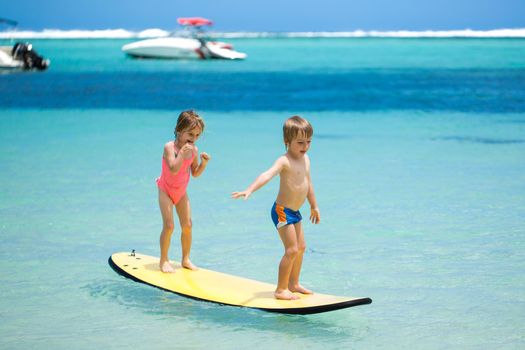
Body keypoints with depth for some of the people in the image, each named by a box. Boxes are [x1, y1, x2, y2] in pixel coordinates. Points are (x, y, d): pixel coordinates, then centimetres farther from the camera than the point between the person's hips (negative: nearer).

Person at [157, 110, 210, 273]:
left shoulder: (194, 150, -5)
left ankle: (186, 259, 15)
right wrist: (182, 152, -40)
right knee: (169, 225, -11)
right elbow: (173, 169, -34)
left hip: (181, 192, 5)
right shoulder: (170, 147, -22)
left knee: (187, 225, 1)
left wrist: (204, 163, -15)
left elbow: (195, 173, 2)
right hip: (166, 190, -5)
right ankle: (164, 260, 1)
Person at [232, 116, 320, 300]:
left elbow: (308, 183, 21)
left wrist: (314, 206, 29)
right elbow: (267, 175, -37)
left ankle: (293, 284, 32)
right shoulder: (284, 161, -20)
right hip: (282, 211, -9)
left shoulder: (305, 159, 7)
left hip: (295, 212, 9)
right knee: (291, 250, -12)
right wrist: (249, 190, -52)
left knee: (301, 247, 17)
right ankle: (281, 290, -5)